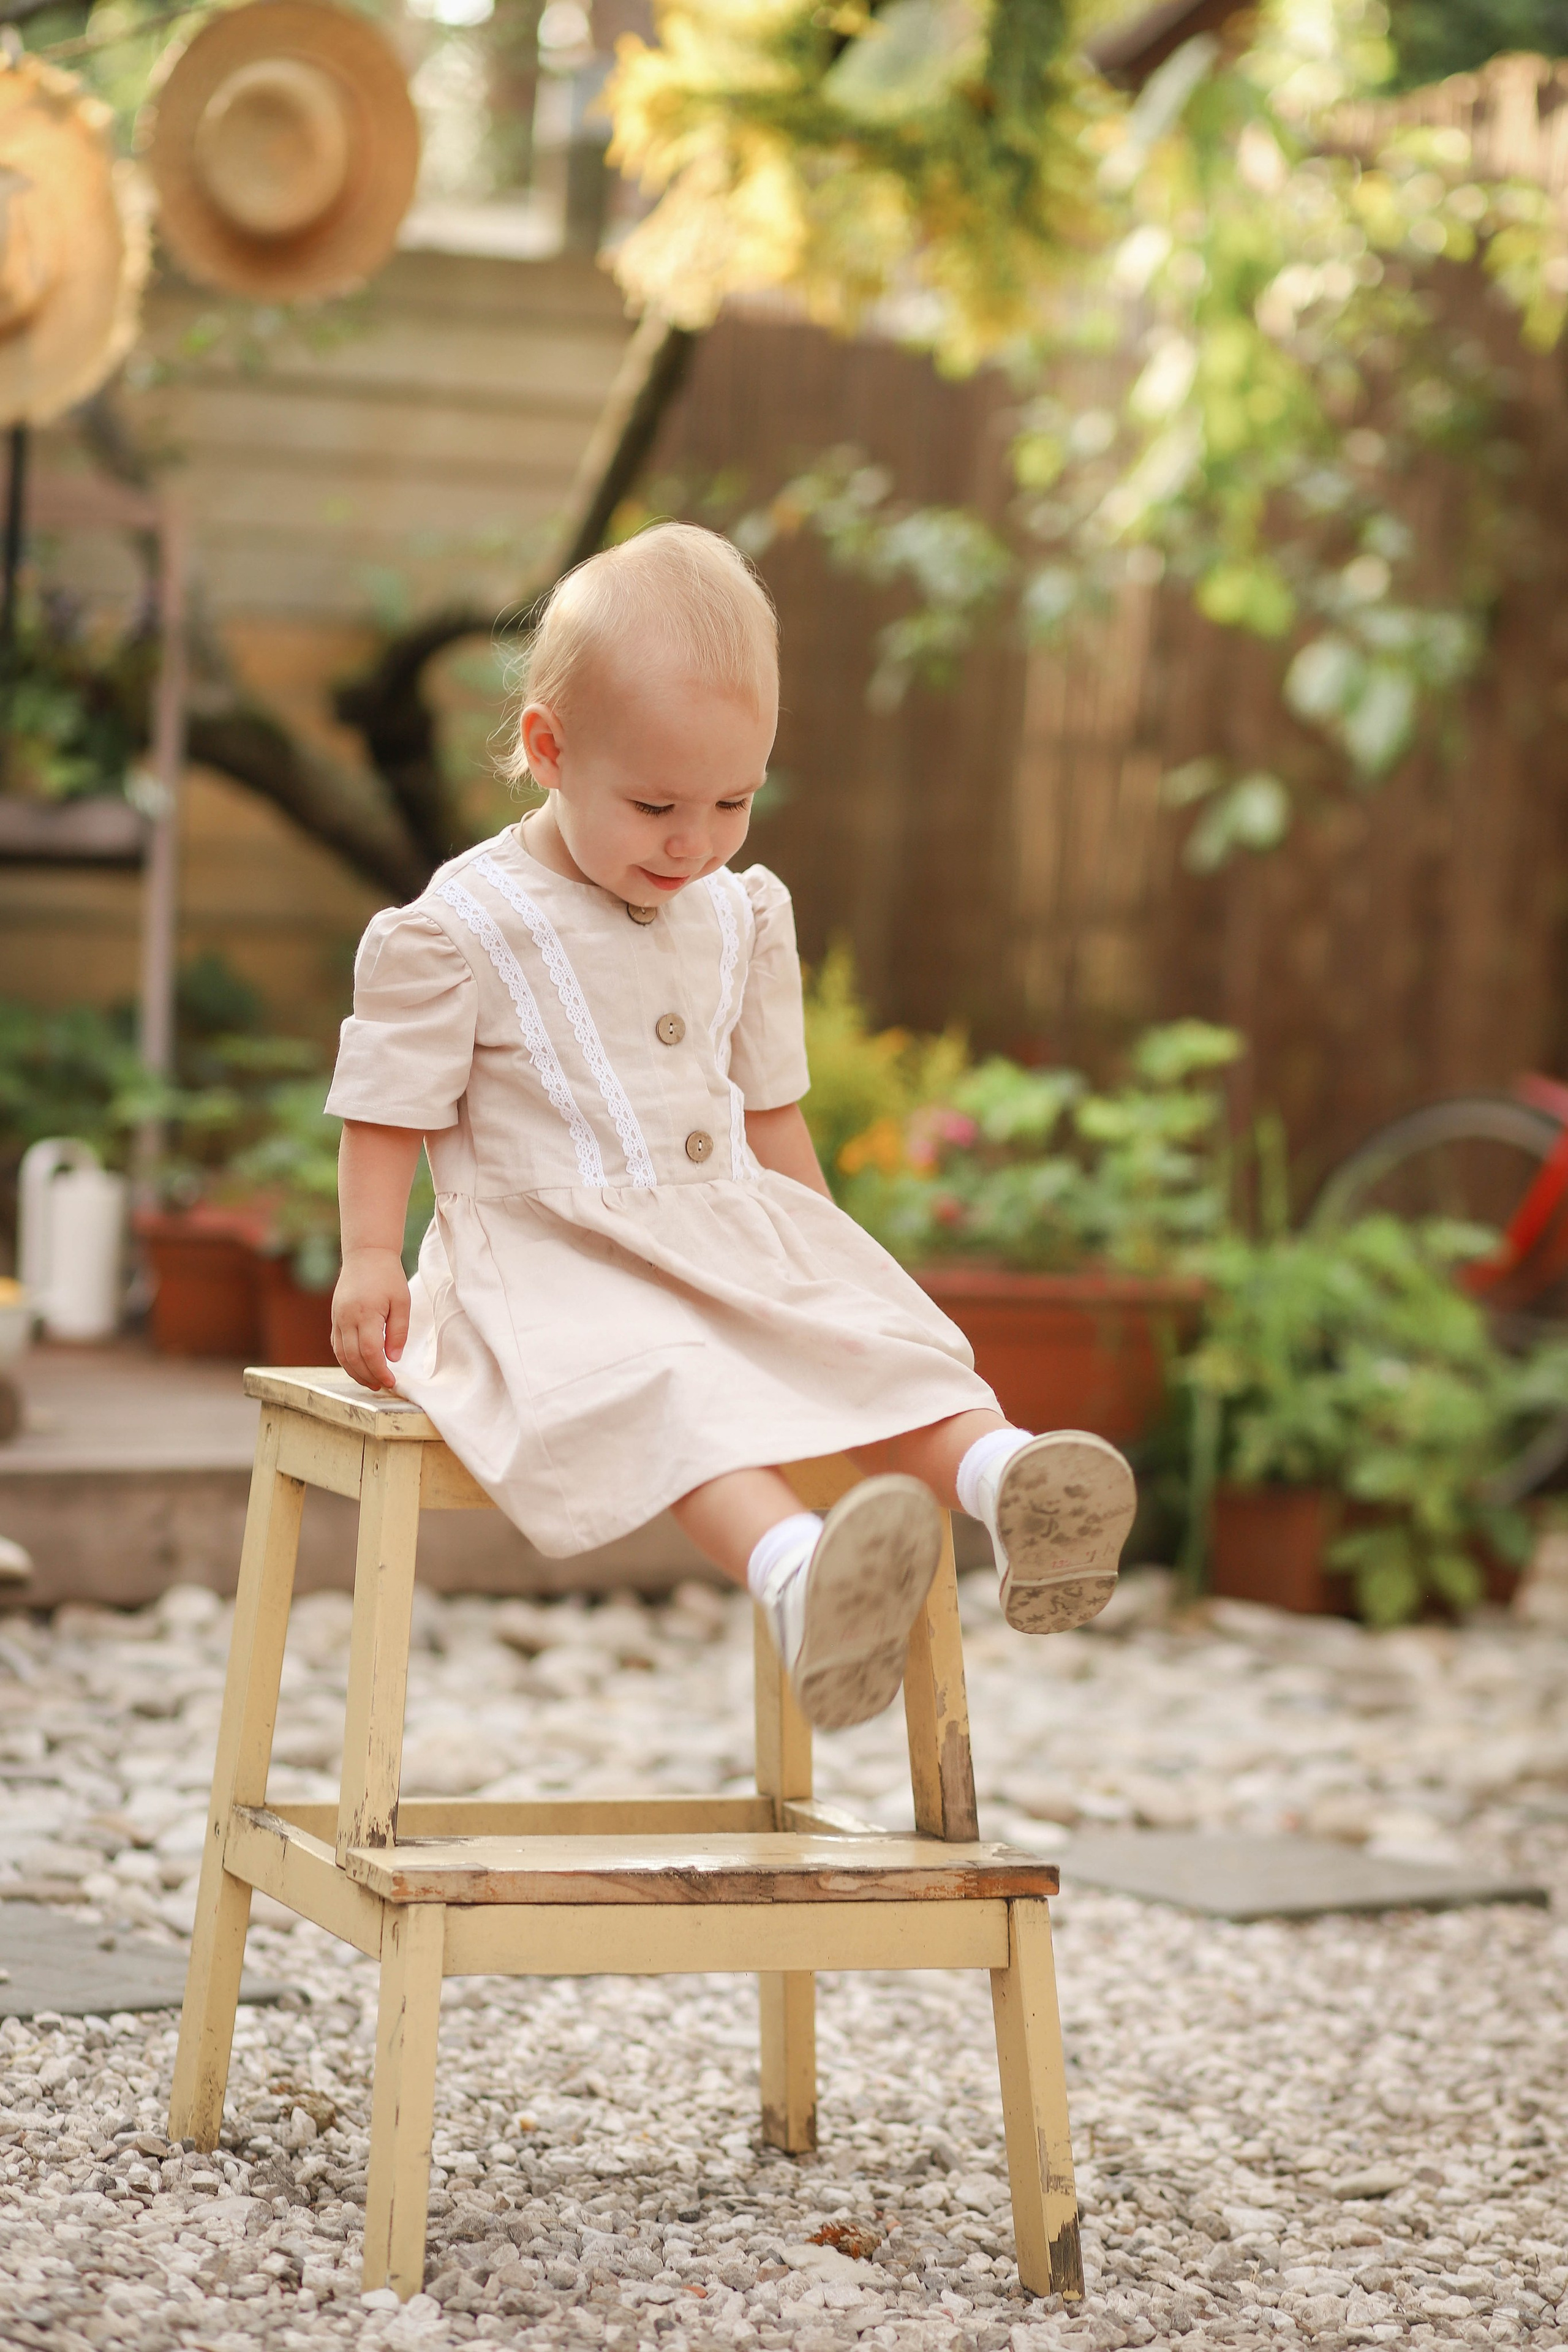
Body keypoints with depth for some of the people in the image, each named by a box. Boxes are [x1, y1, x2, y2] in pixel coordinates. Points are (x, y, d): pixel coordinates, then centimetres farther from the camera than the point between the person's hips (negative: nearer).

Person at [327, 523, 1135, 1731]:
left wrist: (822, 1245, 22)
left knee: (883, 1337, -19)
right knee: (659, 1381, -35)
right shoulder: (463, 928, -5)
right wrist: (370, 1262, -10)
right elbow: (389, 1109, 0)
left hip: (736, 1243, 6)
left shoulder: (740, 919, 14)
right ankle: (795, 1572, -60)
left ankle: (1000, 1475, -45)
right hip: (551, 1265, -6)